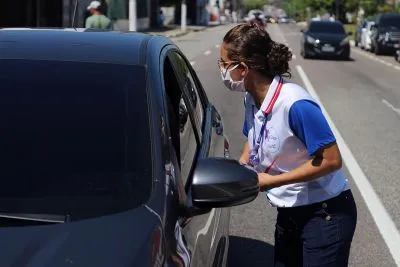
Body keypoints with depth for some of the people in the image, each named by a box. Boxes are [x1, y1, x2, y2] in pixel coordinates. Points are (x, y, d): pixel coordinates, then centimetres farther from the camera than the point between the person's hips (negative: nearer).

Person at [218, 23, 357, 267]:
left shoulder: (295, 105, -27)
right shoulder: (252, 99, -3)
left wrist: (272, 181, -22)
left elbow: (332, 161, -24)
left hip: (326, 214, -8)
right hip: (289, 213, 8)